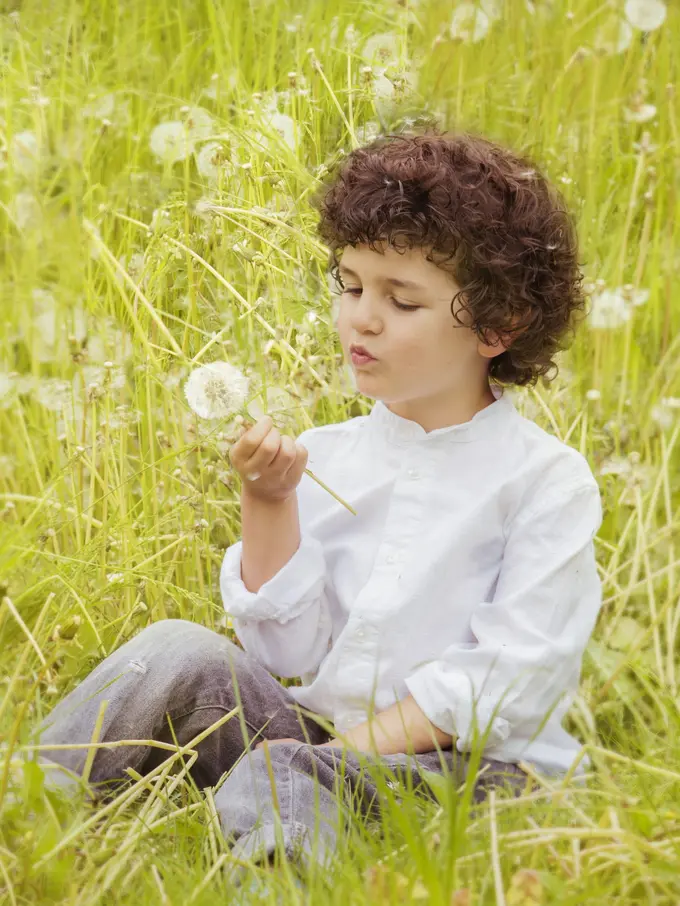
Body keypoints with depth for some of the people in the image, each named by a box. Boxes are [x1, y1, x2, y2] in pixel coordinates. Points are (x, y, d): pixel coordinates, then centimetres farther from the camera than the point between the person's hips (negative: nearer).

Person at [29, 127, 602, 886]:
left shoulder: (547, 480, -4)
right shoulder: (325, 457, 9)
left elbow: (514, 678, -11)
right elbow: (290, 655, 3)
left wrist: (364, 741, -17)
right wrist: (269, 505, -8)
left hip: (473, 765, -5)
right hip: (316, 733, 5)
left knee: (271, 780, -35)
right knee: (181, 655, -18)